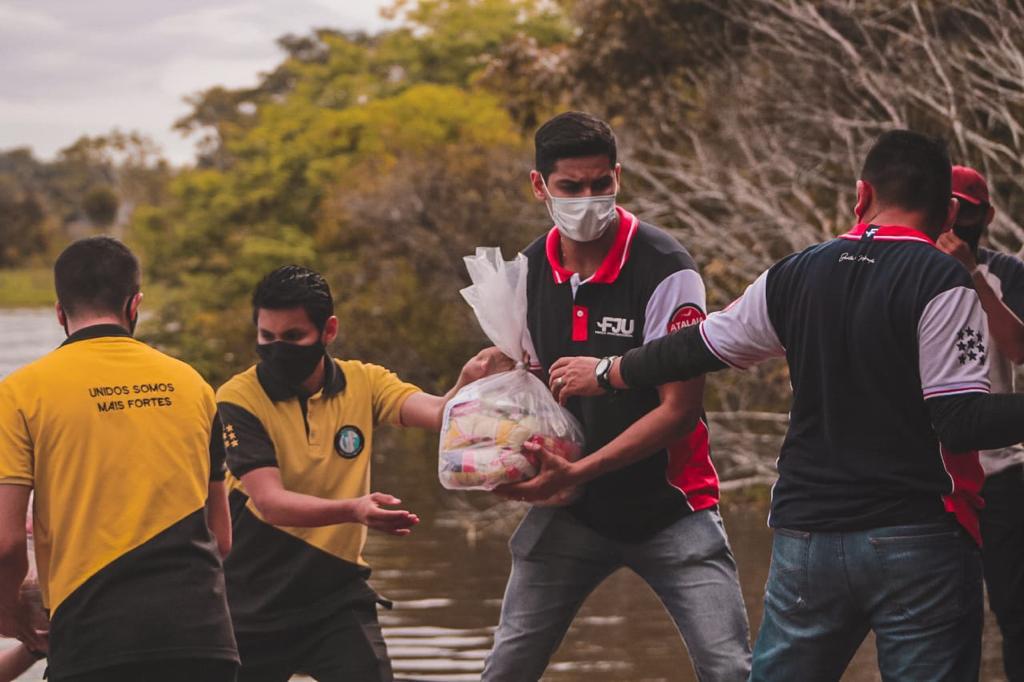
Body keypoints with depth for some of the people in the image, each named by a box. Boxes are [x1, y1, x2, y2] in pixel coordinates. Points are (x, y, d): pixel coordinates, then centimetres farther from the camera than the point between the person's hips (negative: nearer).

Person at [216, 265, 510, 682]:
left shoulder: (362, 382, -3)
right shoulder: (238, 400, -13)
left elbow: (437, 414, -19)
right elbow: (270, 500, -23)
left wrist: (467, 386, -41)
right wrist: (353, 510, -39)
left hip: (337, 594, 2)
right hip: (252, 604, -1)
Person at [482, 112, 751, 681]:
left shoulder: (663, 267, -16)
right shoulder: (528, 271, 2)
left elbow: (680, 409, -17)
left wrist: (579, 472, -22)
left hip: (669, 507, -4)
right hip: (571, 511, 4)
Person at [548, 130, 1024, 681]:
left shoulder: (795, 276, 7)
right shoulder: (940, 282, -9)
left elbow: (697, 348, 19)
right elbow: (962, 422, -16)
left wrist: (605, 373, 34)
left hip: (805, 537, 5)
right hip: (917, 541, -5)